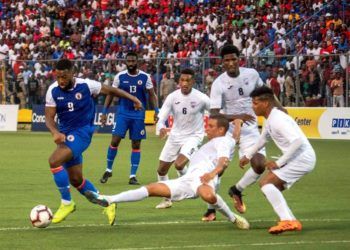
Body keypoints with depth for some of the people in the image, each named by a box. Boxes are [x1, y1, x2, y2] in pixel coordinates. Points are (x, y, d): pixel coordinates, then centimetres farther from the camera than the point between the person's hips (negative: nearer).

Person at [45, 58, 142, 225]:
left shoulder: (85, 85, -12)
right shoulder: (53, 91, -5)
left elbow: (110, 90, 3)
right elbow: (49, 117, -5)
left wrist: (132, 99, 10)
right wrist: (55, 132, -25)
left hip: (82, 132, -5)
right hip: (65, 134, 5)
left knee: (54, 161, -25)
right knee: (76, 180, 10)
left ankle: (66, 203, -11)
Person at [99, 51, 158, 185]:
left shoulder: (145, 77, -2)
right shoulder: (120, 76, -1)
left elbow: (152, 95, 3)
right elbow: (110, 94, 5)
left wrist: (156, 110, -10)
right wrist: (104, 112, 1)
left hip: (138, 114, 0)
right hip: (123, 113, 0)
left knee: (136, 145, 3)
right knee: (115, 141, -9)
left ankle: (133, 175, 8)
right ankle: (108, 170, 8)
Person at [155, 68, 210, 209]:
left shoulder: (201, 98, -17)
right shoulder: (172, 97, -10)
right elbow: (161, 119, -13)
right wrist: (161, 128, -34)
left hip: (193, 136, -4)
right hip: (175, 136, 4)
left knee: (179, 164, -27)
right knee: (161, 170, 7)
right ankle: (167, 199, 29)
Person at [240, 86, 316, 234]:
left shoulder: (278, 119, -19)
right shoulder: (270, 119, 14)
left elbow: (298, 141, -28)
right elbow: (263, 139, 35)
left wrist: (279, 163, -23)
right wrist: (248, 156, 46)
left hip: (302, 158, -10)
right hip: (296, 159, 10)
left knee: (266, 182, -18)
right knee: (272, 188, 16)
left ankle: (287, 221, -25)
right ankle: (292, 222, 13)